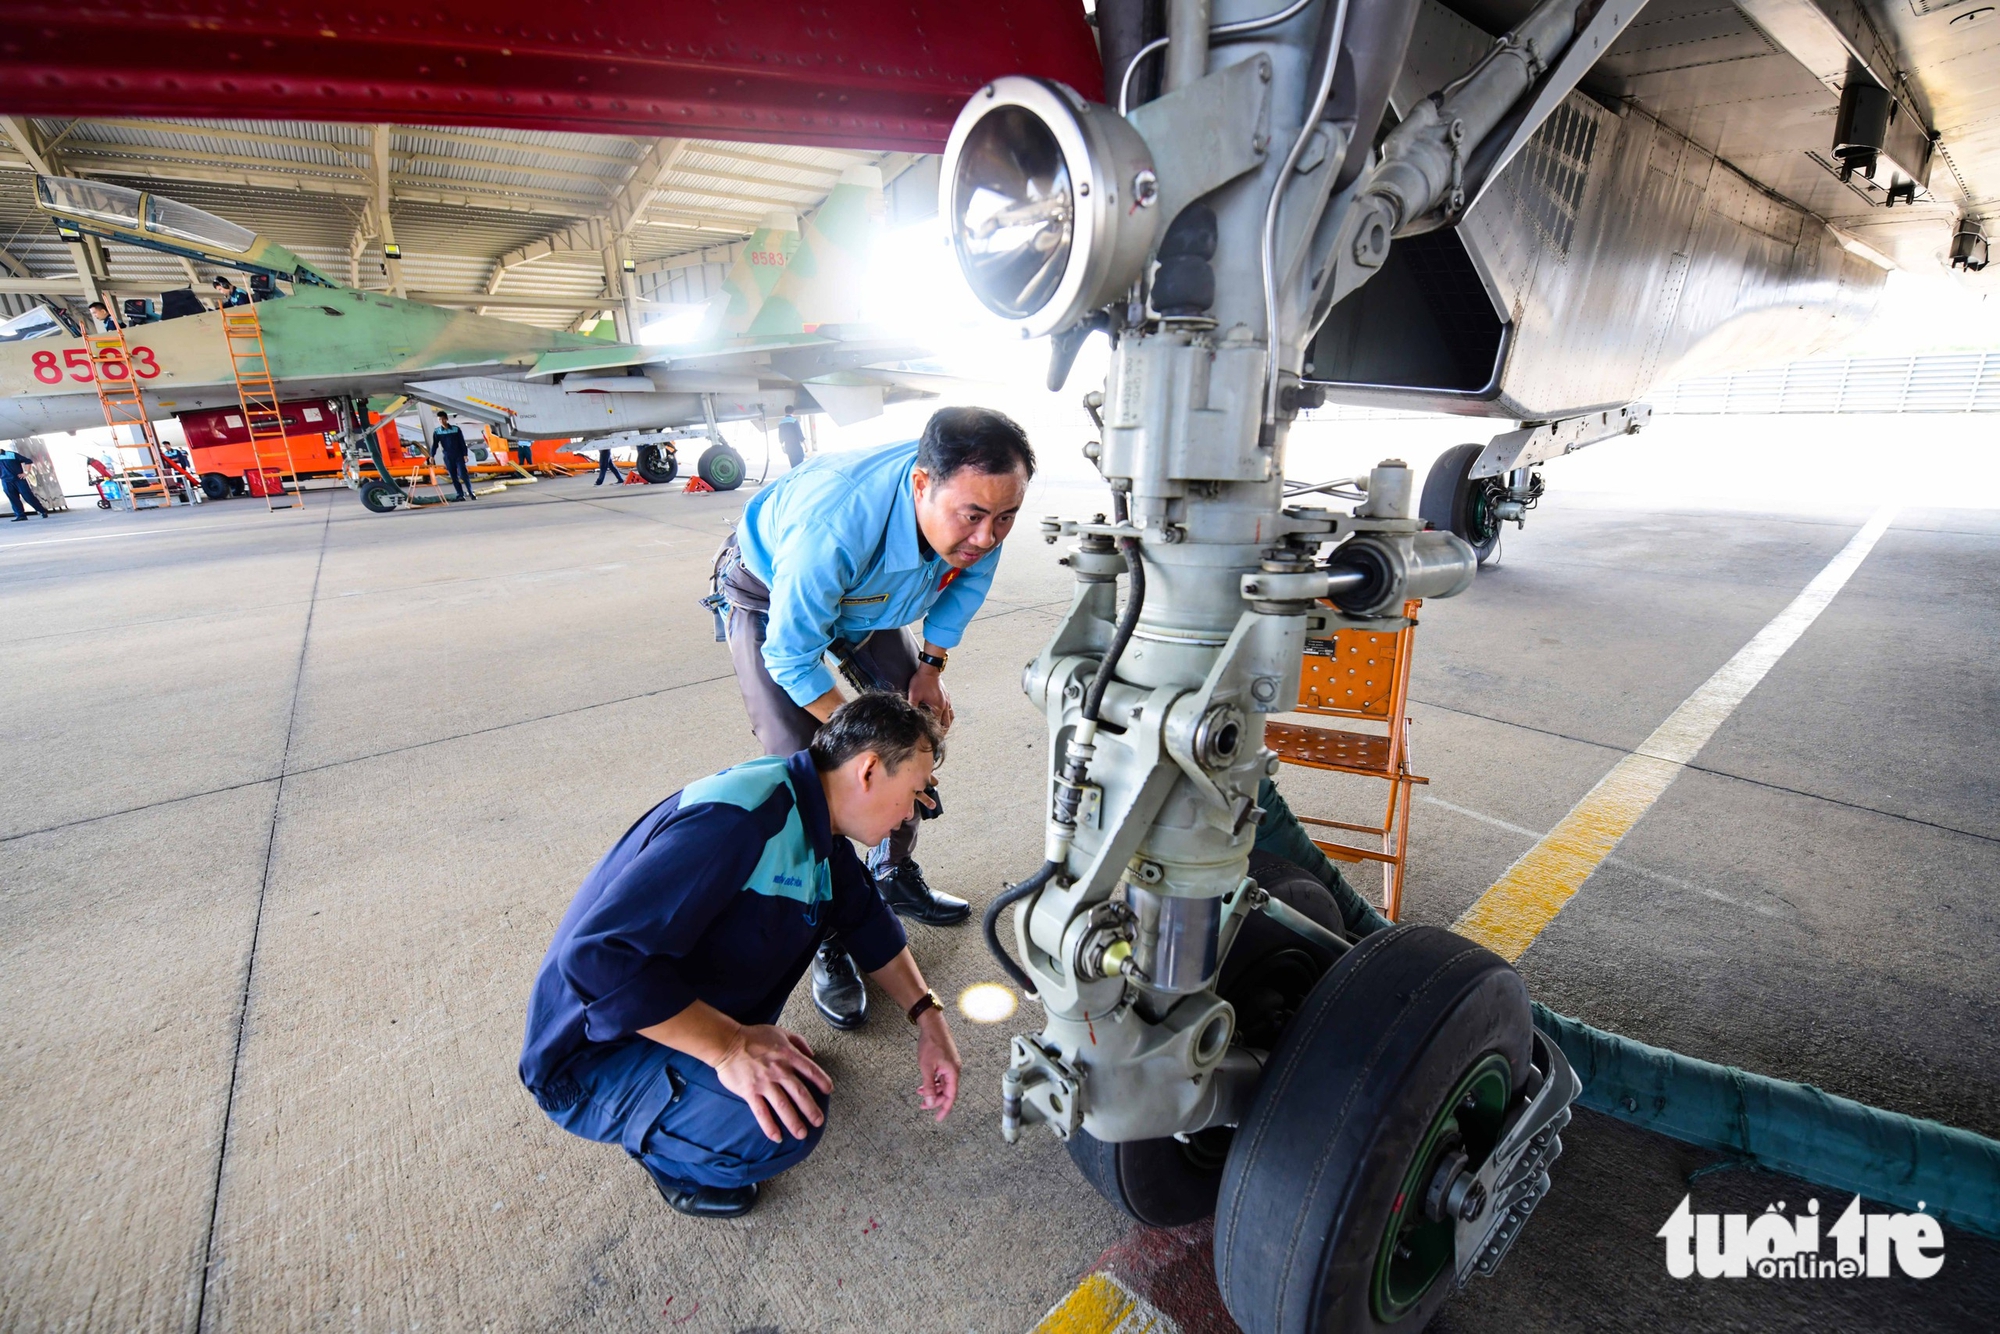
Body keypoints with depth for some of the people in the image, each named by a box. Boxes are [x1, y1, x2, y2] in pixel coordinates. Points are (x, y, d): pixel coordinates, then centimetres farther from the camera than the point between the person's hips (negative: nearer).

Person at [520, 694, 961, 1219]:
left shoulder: (814, 817, -2)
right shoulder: (738, 819, -33)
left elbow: (865, 918, 10)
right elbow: (597, 957, -36)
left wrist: (928, 1018, 2)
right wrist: (730, 1048, -34)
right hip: (591, 1059, -8)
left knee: (834, 898, 9)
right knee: (788, 1122, -30)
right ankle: (666, 1152, 2)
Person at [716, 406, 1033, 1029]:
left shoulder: (976, 505, -28)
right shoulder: (835, 529, -46)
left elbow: (970, 578, -3)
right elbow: (791, 657, -31)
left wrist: (930, 667, -6)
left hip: (863, 597, 6)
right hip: (770, 599, -5)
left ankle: (894, 874, 27)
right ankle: (825, 941, 3)